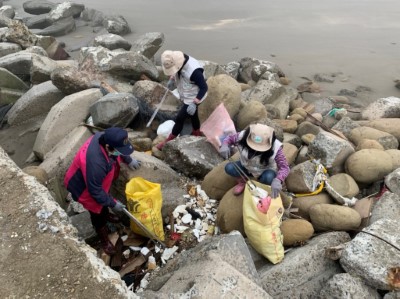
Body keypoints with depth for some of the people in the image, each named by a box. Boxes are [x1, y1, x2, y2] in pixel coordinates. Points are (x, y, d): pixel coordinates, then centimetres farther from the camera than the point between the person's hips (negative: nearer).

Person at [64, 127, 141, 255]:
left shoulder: (105, 137, -25)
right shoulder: (95, 163, -47)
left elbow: (120, 150, 2)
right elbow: (96, 191, -32)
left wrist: (129, 160, 10)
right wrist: (113, 203, -20)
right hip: (84, 188, -7)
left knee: (104, 202, 32)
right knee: (98, 214, 14)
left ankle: (106, 214, 64)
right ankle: (104, 240, 40)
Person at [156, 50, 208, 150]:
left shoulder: (194, 70, -38)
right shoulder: (178, 61, -13)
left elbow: (204, 88, -29)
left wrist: (194, 103, -33)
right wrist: (172, 79, -4)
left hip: (193, 99, -8)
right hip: (185, 96, 8)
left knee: (179, 119, 1)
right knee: (192, 114, 26)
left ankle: (169, 141, 18)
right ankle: (196, 132, 50)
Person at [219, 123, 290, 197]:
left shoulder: (275, 147, -32)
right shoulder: (243, 136, -27)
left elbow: (285, 167, -32)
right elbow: (230, 138, -8)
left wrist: (277, 180, -54)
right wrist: (224, 145, -34)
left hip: (265, 171, -2)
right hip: (246, 167, 2)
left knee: (269, 177, -36)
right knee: (229, 168, -25)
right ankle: (242, 181, 8)